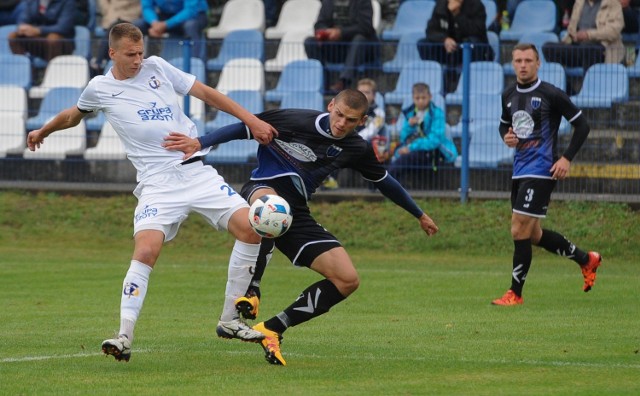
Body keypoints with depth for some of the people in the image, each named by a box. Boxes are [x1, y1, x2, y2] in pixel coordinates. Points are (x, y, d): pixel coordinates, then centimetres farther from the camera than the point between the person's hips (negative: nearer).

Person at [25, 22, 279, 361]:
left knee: (251, 229, -11)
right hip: (158, 182, -2)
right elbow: (74, 115, 28)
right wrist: (43, 131, 44)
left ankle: (229, 321, 2)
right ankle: (125, 336, -19)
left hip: (197, 171, 3)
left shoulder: (157, 67, 7)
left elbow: (206, 93, 11)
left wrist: (252, 121, 5)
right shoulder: (100, 89, 5)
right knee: (145, 251, -25)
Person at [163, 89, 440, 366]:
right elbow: (244, 129, -9)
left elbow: (383, 181, 25)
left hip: (297, 216, 6)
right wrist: (199, 143, -22)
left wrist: (419, 215, 35)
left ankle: (271, 330, -2)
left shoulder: (357, 149, 7)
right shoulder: (297, 120, -9)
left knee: (348, 280, -6)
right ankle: (250, 294, -43)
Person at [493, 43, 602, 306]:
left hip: (541, 170, -8)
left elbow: (581, 125, -6)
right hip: (519, 170, 8)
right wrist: (506, 137, 2)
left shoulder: (551, 95, -11)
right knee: (533, 235, 14)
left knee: (520, 231, -11)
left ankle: (515, 293, 0)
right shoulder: (509, 95, 9)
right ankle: (586, 260, 33)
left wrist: (567, 158, -14)